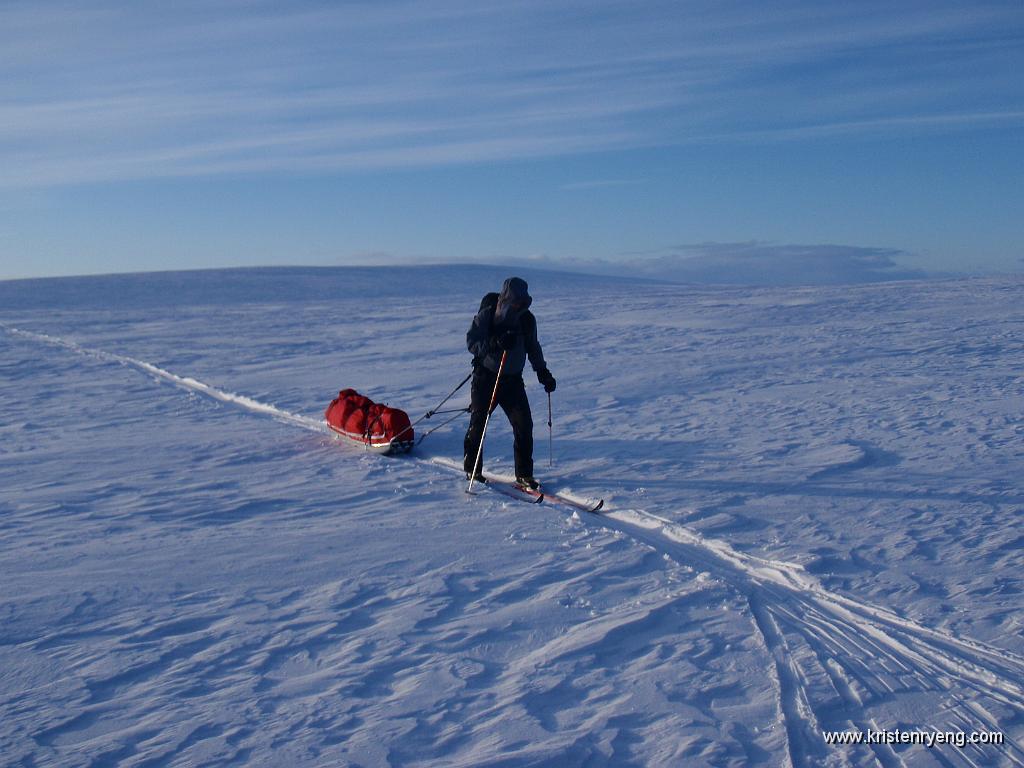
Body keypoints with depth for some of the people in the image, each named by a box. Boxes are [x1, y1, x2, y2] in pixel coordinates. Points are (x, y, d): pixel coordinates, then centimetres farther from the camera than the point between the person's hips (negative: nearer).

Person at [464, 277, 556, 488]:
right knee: (478, 422, 3)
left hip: (513, 379, 3)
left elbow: (533, 348, 15)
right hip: (485, 377, -3)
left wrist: (543, 372, 10)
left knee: (524, 425, -5)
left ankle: (524, 474, 6)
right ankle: (472, 468, 22)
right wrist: (495, 343, -32)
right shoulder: (486, 315, -11)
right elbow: (471, 342, -16)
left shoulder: (527, 319, 2)